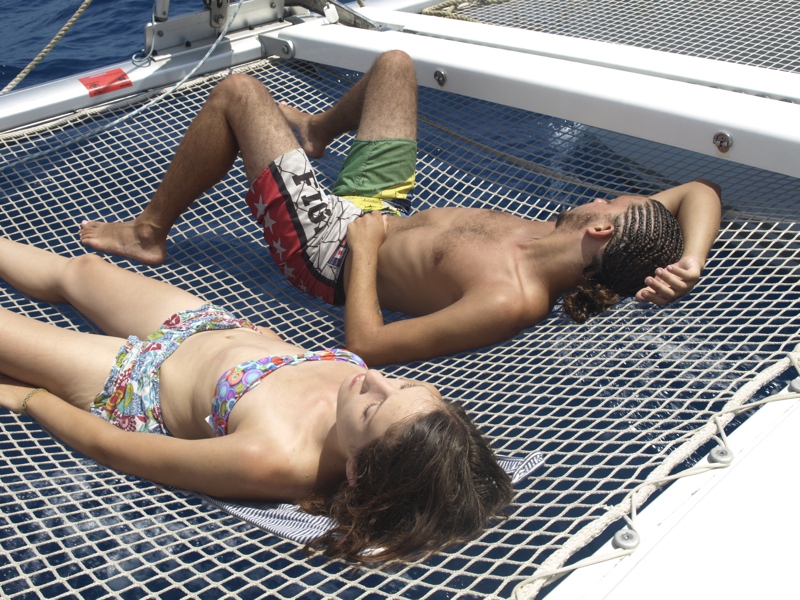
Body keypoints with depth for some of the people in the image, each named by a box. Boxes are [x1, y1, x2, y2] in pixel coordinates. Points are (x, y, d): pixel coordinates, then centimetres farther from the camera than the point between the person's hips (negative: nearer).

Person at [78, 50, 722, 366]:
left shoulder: (510, 303, -40)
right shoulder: (564, 255, -18)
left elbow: (365, 344, -40)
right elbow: (701, 191, -7)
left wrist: (362, 240, -27)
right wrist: (688, 266, -24)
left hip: (328, 247, -7)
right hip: (386, 210, 7)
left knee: (238, 92, -2)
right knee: (393, 63, 18)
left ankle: (148, 231, 21)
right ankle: (315, 129, 52)